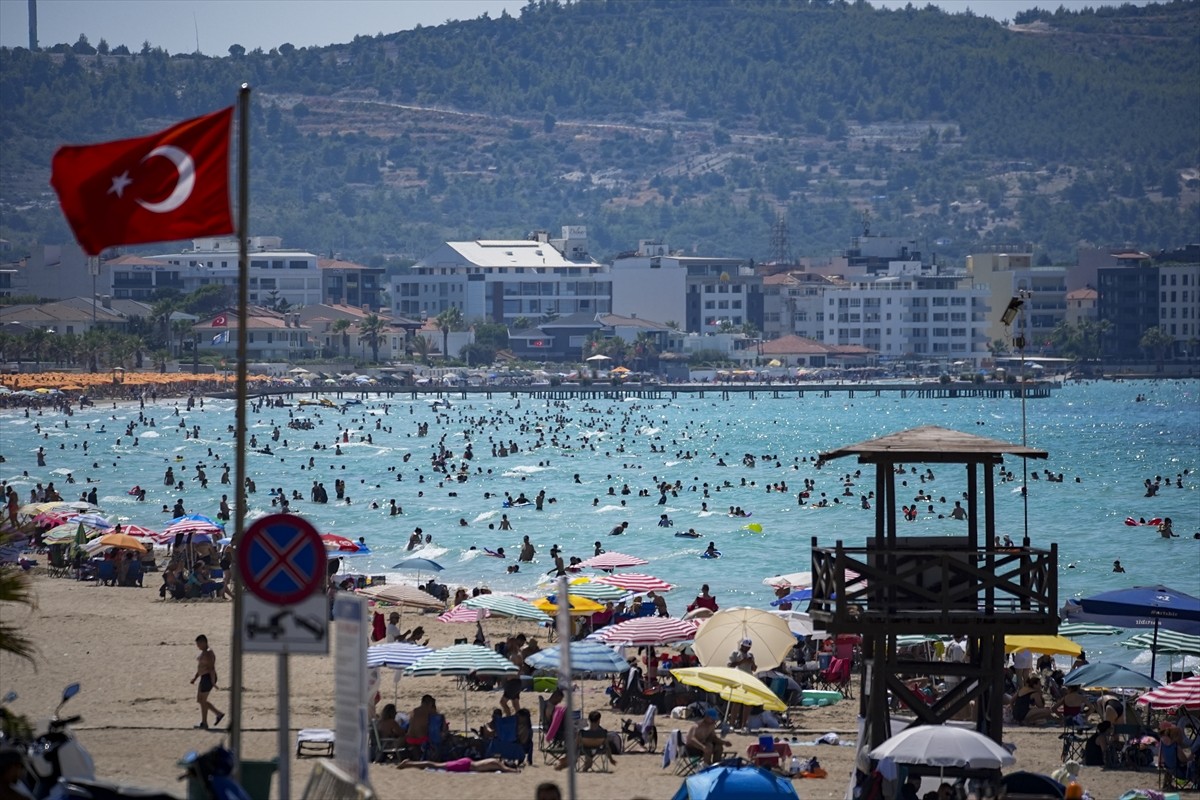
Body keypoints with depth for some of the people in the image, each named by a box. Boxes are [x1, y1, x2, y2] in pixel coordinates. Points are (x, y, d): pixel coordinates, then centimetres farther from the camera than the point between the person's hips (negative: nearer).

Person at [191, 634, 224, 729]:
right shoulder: (203, 652, 13)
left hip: (208, 678, -10)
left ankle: (204, 724, 7)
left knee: (202, 701, -2)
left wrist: (213, 682, -23)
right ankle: (218, 714, 18)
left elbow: (212, 668, -21)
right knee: (199, 700, 14)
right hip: (204, 678, 10)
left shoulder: (208, 654, -18)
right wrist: (195, 677, 17)